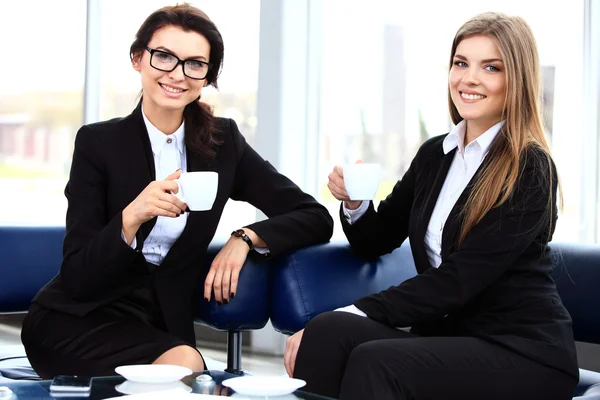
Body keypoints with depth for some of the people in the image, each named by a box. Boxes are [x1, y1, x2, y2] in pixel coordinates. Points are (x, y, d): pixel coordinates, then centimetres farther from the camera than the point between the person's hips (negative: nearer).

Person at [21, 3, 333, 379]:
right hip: (75, 321, -3)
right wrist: (132, 216, -28)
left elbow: (316, 218, 2)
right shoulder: (98, 142, -5)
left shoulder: (222, 142, 3)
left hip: (162, 324, 3)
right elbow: (78, 278, -11)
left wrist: (246, 238, -15)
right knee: (184, 364, -30)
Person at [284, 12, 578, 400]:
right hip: (447, 333, 6)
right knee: (328, 333, -25)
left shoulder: (531, 170, -10)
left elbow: (458, 280, -18)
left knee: (374, 362, -32)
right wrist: (355, 203, -4)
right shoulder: (434, 154, 10)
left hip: (524, 353, -5)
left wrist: (354, 312, -21)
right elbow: (376, 242, 19)